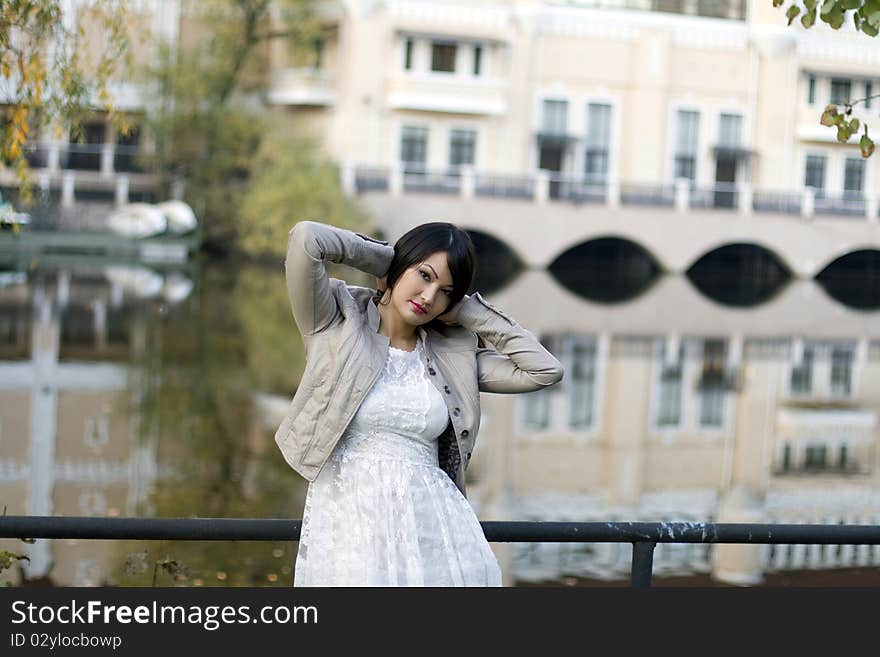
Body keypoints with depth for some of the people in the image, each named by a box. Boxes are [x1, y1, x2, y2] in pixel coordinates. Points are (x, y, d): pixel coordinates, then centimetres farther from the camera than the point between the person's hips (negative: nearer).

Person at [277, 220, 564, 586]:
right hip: (351, 516, -3)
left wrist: (470, 312, 11)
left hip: (432, 517, 3)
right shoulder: (337, 323, 5)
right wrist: (382, 256, 6)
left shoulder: (454, 354, 14)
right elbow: (306, 239, -9)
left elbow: (545, 370, 8)